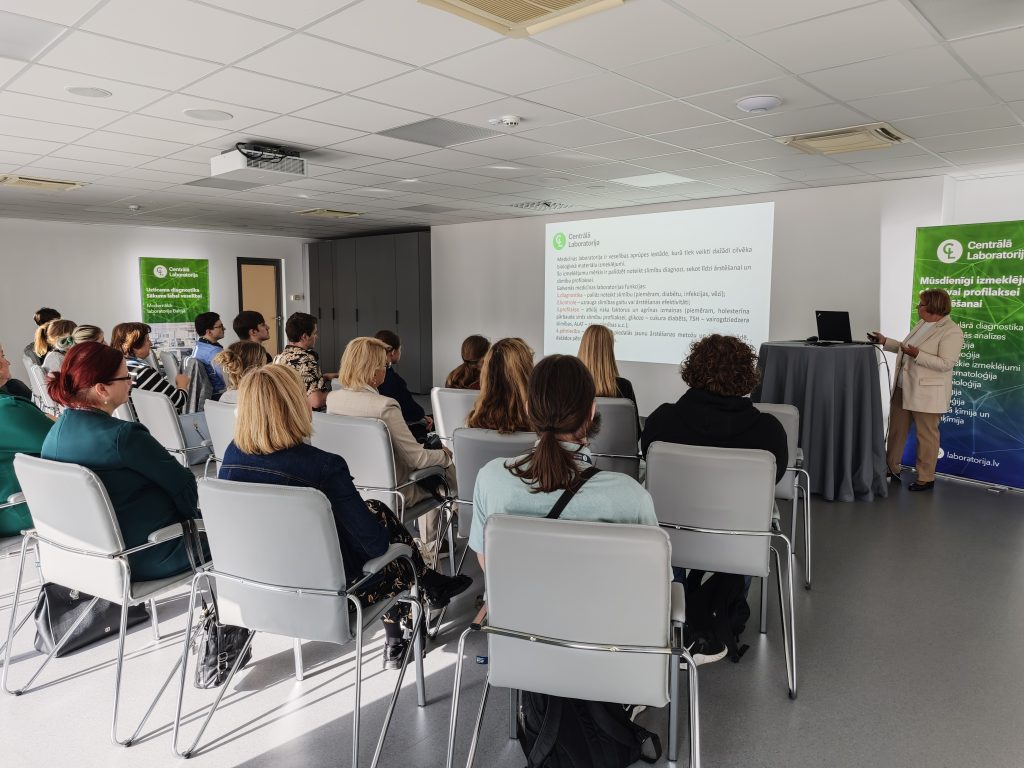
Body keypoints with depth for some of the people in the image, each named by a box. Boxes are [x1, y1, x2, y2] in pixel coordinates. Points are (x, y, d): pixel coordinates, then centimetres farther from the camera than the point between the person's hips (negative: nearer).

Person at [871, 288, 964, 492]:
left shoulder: (951, 332, -15)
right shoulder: (923, 324, 11)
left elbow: (945, 364, -22)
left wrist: (918, 355, -29)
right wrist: (885, 341, 14)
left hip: (927, 393, -9)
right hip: (903, 388, 9)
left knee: (926, 435, 2)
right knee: (896, 430, 14)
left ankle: (926, 479, 13)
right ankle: (892, 469, 25)